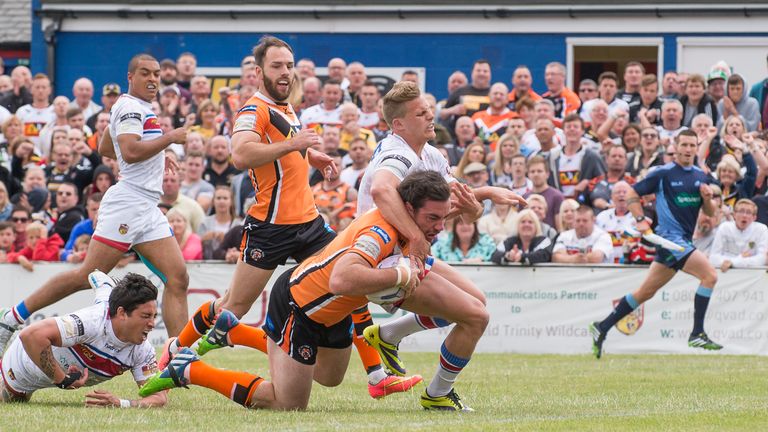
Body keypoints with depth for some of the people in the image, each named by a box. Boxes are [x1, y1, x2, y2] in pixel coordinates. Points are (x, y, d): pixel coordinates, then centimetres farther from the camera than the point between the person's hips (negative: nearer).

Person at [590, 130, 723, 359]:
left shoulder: (700, 176, 13)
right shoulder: (664, 173, -6)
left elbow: (710, 212, 16)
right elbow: (632, 193, 0)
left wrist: (707, 199, -5)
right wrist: (640, 220, -10)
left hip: (683, 240, 8)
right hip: (670, 236, -8)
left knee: (646, 292, 13)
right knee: (709, 275, -20)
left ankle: (602, 327, 21)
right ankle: (697, 334, -16)